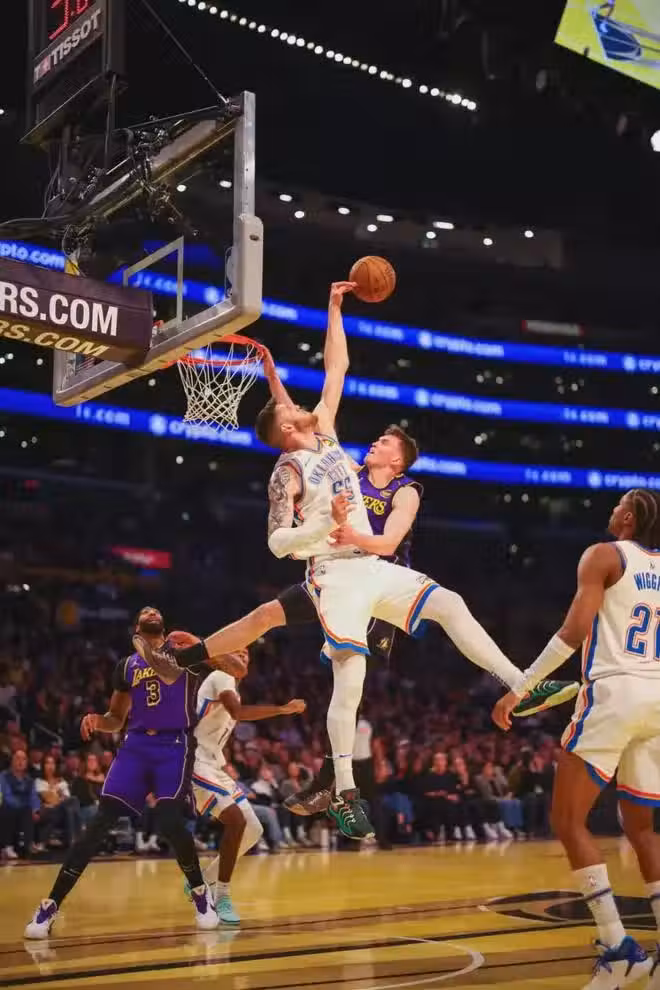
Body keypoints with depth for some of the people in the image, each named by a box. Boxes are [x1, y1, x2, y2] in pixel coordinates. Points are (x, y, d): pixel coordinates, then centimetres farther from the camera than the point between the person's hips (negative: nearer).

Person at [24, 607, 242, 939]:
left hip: (175, 745, -3)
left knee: (169, 822, -19)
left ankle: (201, 893, 7)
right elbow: (116, 720, 20)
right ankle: (50, 905, -5)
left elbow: (237, 668, -5)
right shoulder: (126, 666, 16)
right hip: (136, 745, 3)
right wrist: (96, 720, -4)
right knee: (100, 821, -7)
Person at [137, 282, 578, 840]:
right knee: (350, 674, -12)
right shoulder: (288, 470, -6)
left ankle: (523, 687, -4)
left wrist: (334, 308, 14)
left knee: (450, 605, -2)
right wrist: (325, 526, -27)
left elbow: (337, 367, 17)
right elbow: (277, 542, -13)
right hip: (335, 575, -8)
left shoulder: (325, 435, 13)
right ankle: (345, 795, -9)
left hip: (372, 567, 8)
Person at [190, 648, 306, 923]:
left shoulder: (231, 685, 19)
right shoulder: (221, 677, -11)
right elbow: (238, 712, -31)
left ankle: (205, 881, 20)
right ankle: (222, 898, -16)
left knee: (253, 830, 6)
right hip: (195, 763, -10)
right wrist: (283, 709, -33)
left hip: (213, 766, 10)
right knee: (236, 820, -24)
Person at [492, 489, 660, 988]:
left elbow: (574, 631, -13)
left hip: (614, 694, -6)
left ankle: (619, 948, -9)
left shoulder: (604, 555, -2)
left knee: (568, 821, 0)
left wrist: (519, 688, -11)